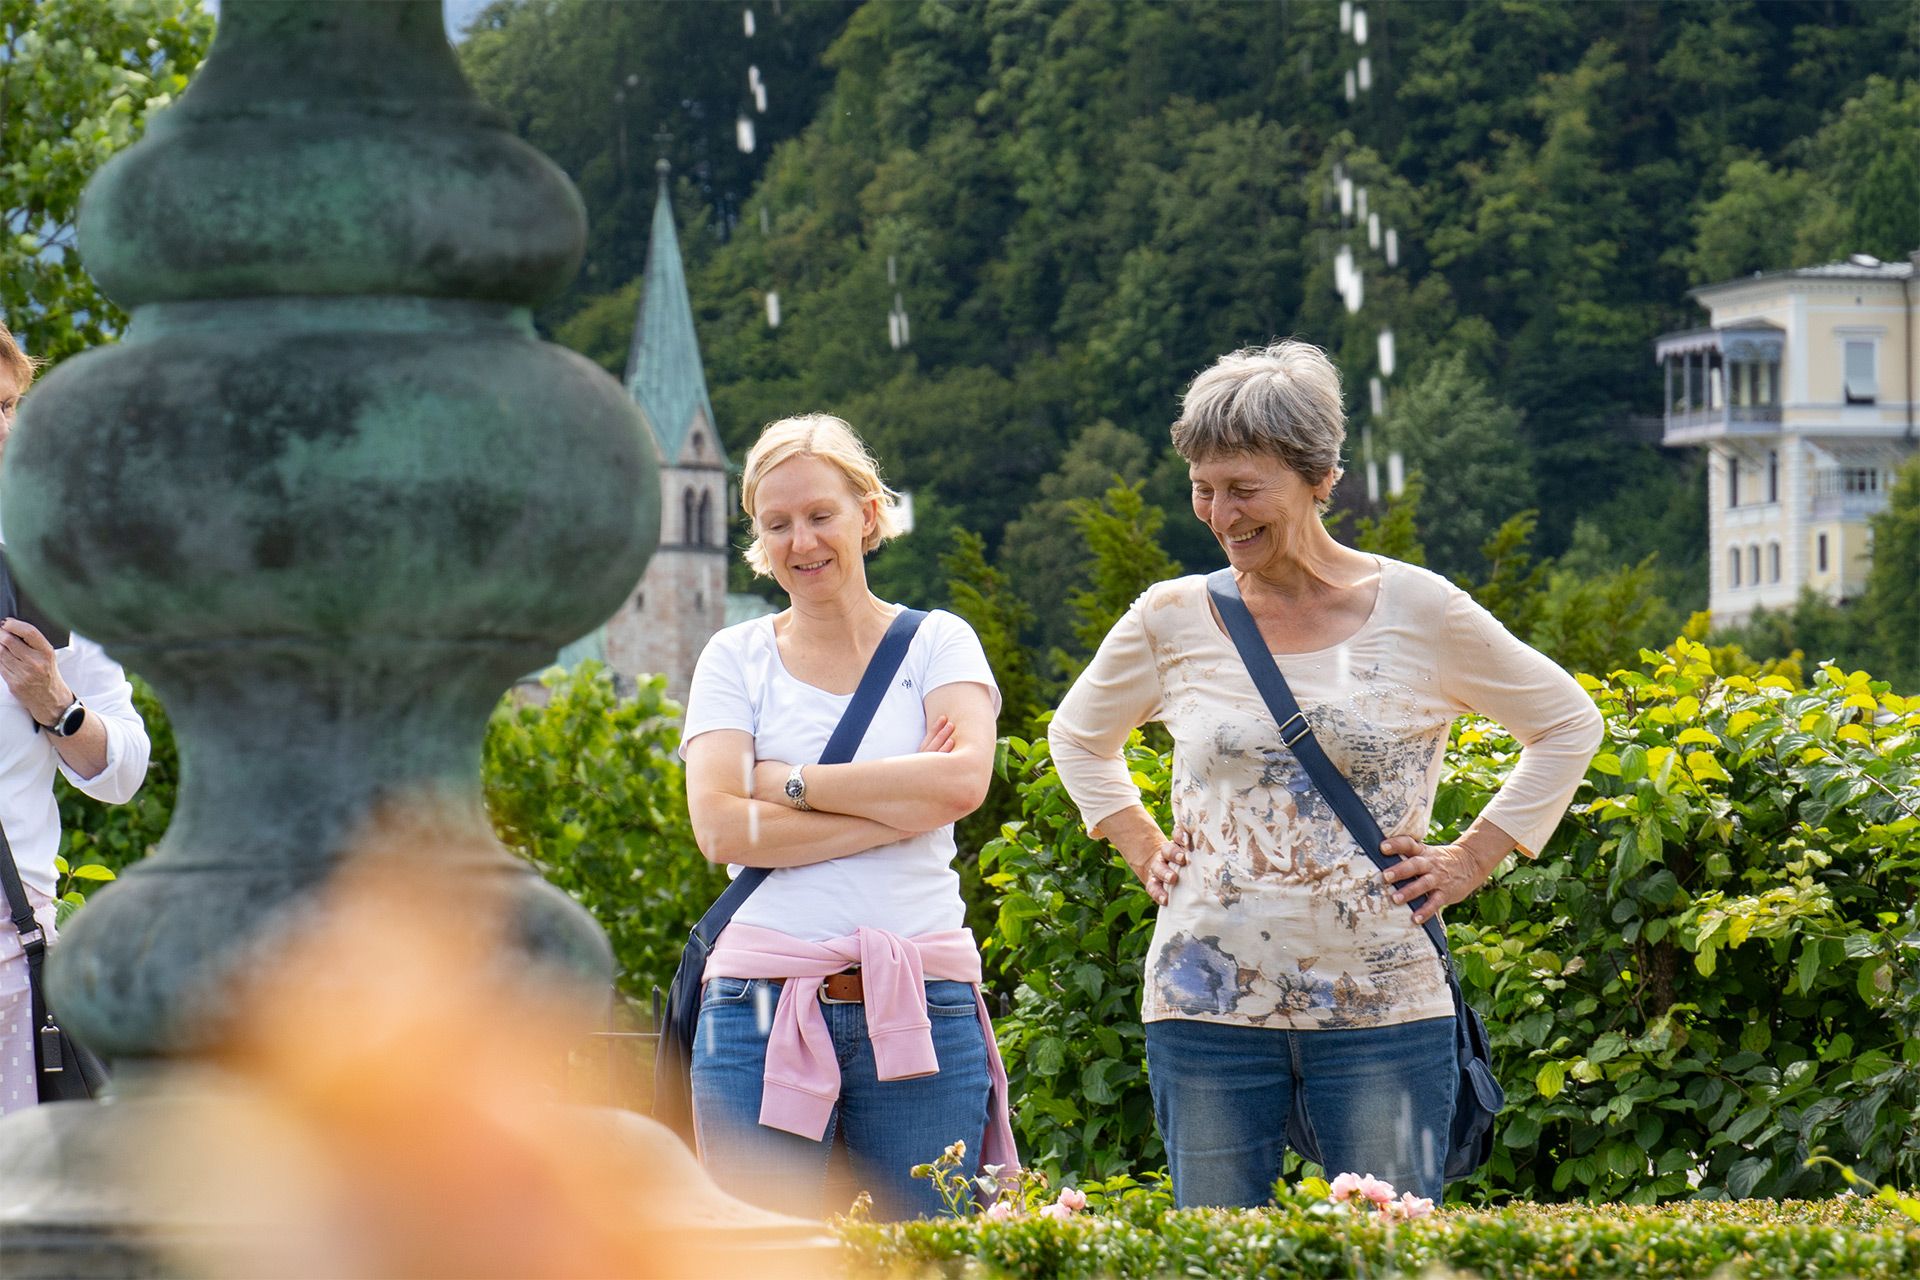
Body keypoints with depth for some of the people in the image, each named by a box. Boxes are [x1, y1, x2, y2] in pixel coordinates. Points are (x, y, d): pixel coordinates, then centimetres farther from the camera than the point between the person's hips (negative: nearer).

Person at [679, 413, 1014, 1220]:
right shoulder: (736, 659, 10)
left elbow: (963, 780, -10)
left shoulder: (935, 644, 10)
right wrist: (900, 804, -8)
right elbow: (719, 827, -5)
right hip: (762, 1010, 0)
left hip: (920, 1012, 0)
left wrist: (791, 783, -6)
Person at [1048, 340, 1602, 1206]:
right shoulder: (1171, 622, 4)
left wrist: (1471, 861, 4)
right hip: (1208, 1005, 2)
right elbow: (1079, 738, 24)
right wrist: (1144, 852, 11)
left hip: (1382, 1008, -2)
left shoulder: (1418, 613, -1)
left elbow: (1568, 725, 12)